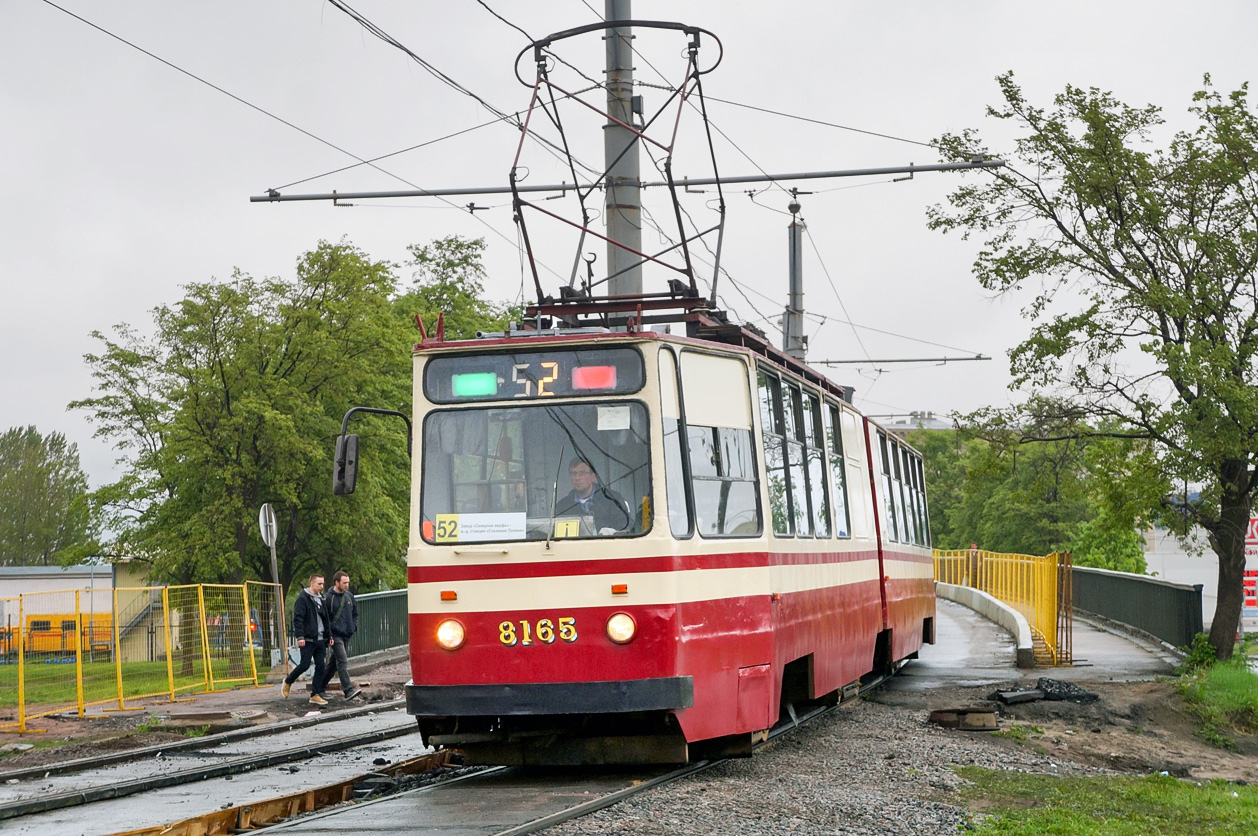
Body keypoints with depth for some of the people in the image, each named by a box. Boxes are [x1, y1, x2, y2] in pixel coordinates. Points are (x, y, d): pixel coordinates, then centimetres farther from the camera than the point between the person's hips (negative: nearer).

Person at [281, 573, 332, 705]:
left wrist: (329, 635, 17)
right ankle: (288, 682, 21)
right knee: (305, 665, -4)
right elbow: (298, 619, -14)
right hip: (308, 640, -7)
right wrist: (300, 636, -20)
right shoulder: (303, 598, -8)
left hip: (320, 639, 7)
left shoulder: (321, 598, 15)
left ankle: (315, 695, 6)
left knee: (320, 667, 2)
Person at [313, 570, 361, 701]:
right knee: (343, 661, -16)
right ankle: (348, 690, -22)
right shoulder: (328, 598, -10)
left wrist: (354, 626, 9)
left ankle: (320, 687, 24)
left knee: (334, 663, 13)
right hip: (335, 635, -7)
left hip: (347, 635, 7)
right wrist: (328, 635, -12)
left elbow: (355, 613, 23)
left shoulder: (349, 596, 11)